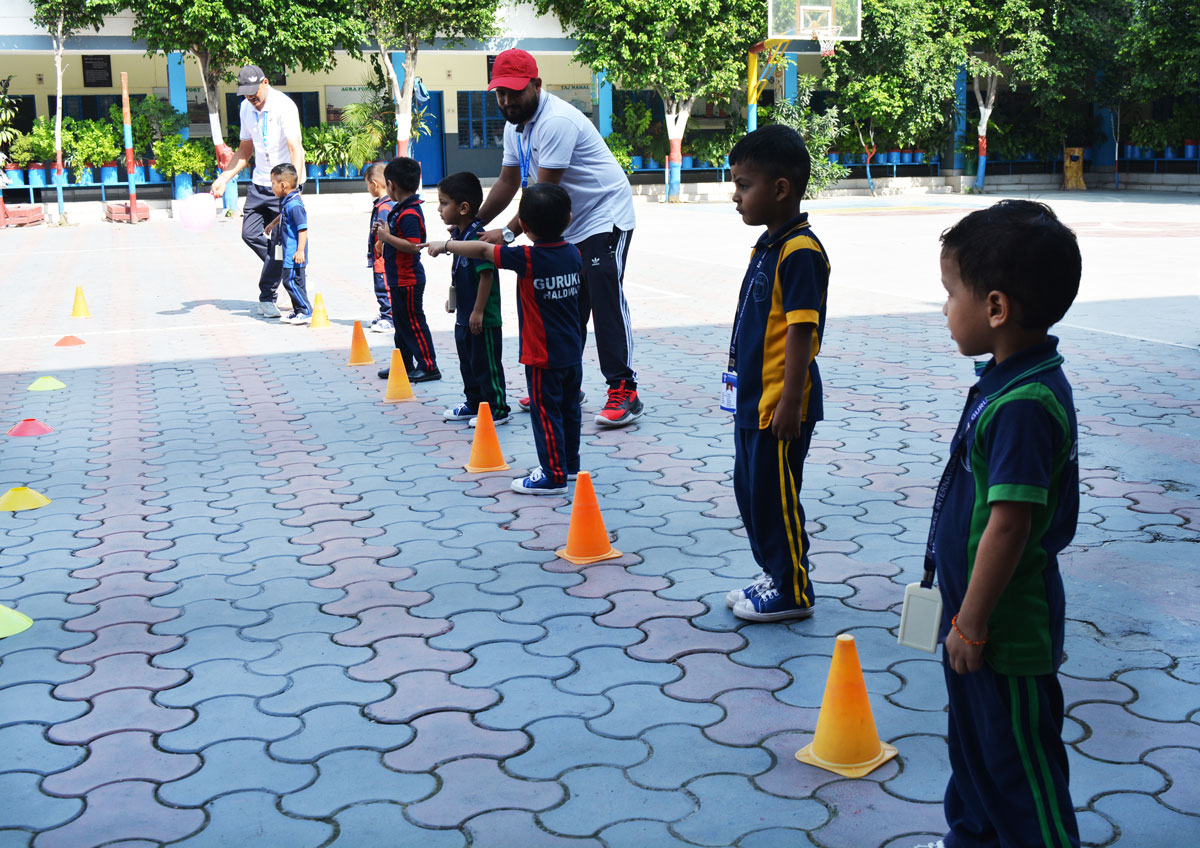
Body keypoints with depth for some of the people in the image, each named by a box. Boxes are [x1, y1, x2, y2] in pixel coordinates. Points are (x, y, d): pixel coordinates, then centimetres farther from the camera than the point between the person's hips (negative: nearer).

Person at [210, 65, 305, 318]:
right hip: (260, 182, 7)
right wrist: (223, 179, 9)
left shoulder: (284, 107, -17)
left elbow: (295, 149, -25)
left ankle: (267, 297, 0)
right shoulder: (246, 108, 5)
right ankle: (285, 269, 22)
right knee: (250, 234, 1)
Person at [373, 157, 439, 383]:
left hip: (408, 281, -11)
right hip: (399, 279, 11)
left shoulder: (409, 214, -21)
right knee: (401, 322, 18)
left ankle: (428, 366, 3)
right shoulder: (401, 210, 11)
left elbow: (413, 245, -30)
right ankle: (405, 364, 28)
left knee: (413, 322, -4)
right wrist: (384, 234, 9)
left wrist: (387, 237, -24)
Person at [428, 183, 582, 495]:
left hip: (543, 356, -7)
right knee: (569, 409, 17)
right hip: (573, 352, 7)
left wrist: (445, 245, 2)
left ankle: (553, 476, 3)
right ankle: (569, 464, 30)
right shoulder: (574, 253, 0)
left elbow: (482, 250, -11)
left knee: (545, 413, 0)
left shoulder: (528, 259, -18)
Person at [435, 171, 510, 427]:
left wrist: (478, 311, -24)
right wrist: (453, 297, 20)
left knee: (486, 365, 0)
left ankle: (497, 409, 11)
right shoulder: (459, 234, 7)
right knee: (467, 363, 19)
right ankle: (474, 404, 32)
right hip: (464, 315, 10)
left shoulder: (477, 236, -22)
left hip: (483, 319, -10)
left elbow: (486, 274, -25)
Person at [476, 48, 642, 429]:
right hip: (568, 224, 10)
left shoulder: (557, 121, -25)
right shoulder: (515, 125, 6)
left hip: (605, 217, -10)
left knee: (605, 299, -16)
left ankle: (624, 392, -15)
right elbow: (508, 183, 13)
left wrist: (508, 233, -28)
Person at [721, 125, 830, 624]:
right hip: (753, 399, 10)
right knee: (750, 490, 17)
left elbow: (801, 331, -22)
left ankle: (793, 592, 15)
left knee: (775, 496, 1)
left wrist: (790, 402, -23)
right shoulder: (767, 245, 11)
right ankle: (775, 577, 31)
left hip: (780, 406, -10)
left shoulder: (800, 251, -19)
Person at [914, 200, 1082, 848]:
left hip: (1006, 624, -10)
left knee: (1017, 760, 6)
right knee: (971, 742, 26)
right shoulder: (1008, 381, 3)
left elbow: (1009, 525, -27)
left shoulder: (1025, 406, -29)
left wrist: (971, 624, -20)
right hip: (978, 606, 10)